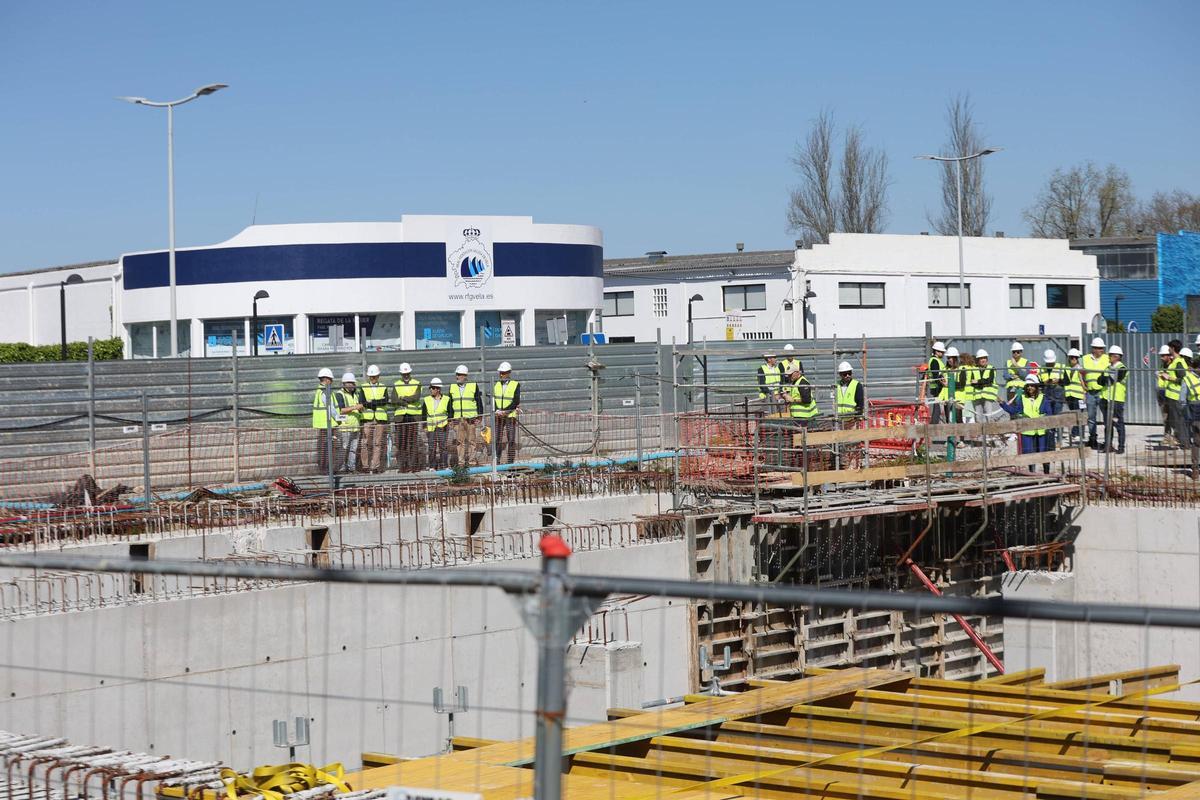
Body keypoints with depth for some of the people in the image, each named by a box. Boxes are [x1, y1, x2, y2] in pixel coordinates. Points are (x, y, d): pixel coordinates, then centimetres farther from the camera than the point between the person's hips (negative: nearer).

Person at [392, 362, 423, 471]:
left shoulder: (416, 384, 9)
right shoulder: (396, 385, 12)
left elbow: (416, 397, -7)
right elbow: (394, 400, -2)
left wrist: (403, 398, -5)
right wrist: (409, 401, -10)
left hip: (414, 416, -1)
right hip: (400, 416, 1)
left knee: (413, 440, -4)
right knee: (401, 441, -3)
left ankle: (414, 465, -2)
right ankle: (402, 465, -1)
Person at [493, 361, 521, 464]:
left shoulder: (515, 385, 1)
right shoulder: (496, 385, 13)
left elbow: (516, 402, -7)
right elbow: (493, 400, 7)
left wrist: (505, 411, -16)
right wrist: (497, 410, -11)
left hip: (510, 416, -3)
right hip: (498, 417, 3)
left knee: (511, 440, -4)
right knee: (497, 440, 0)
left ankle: (510, 461, -2)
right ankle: (497, 462, 2)